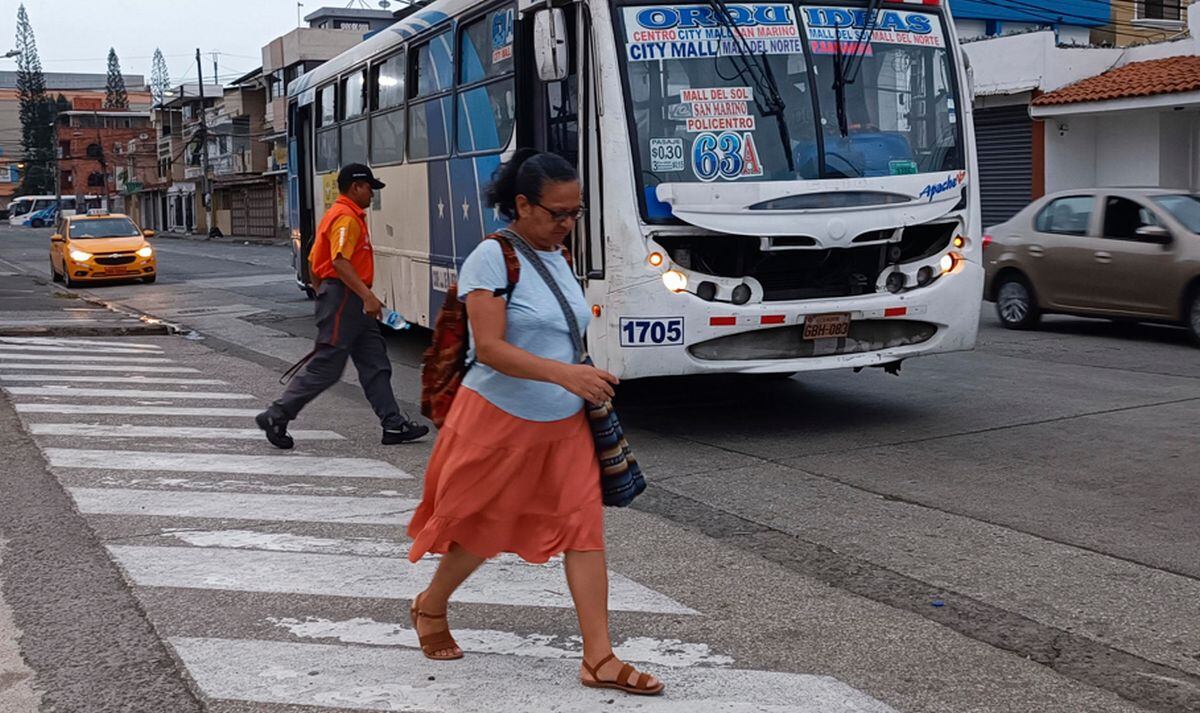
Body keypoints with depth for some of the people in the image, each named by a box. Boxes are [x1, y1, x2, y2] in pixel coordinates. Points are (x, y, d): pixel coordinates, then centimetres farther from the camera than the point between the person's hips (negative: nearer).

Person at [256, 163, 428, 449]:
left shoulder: (341, 215, 19)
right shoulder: (346, 218, -13)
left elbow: (314, 260, 22)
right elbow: (340, 261, -26)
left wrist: (322, 296, 25)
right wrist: (367, 296, -31)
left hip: (352, 301, 11)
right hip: (343, 296, -11)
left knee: (375, 363, 8)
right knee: (326, 367, -7)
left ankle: (394, 425, 10)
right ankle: (276, 417, 1)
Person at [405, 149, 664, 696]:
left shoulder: (558, 257, 6)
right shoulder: (492, 257, -16)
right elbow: (489, 348, -23)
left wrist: (585, 383, 15)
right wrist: (563, 374, -33)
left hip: (562, 425, 6)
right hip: (498, 420, -6)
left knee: (584, 526, -3)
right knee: (482, 529, 11)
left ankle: (599, 660, 1)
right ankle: (430, 608, 39)